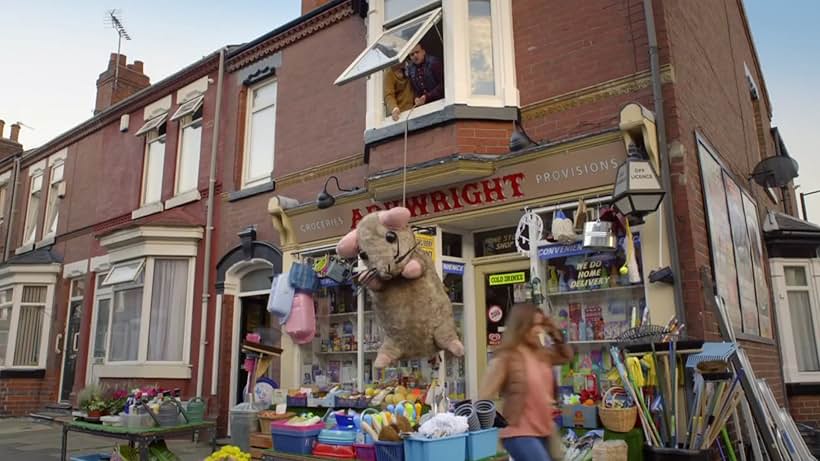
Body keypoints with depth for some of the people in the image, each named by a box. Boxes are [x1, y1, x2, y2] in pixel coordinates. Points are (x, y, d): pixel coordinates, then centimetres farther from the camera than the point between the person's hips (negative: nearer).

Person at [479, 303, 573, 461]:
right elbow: (483, 400, -14)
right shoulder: (505, 358, -14)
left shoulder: (542, 355, 8)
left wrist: (556, 334, 10)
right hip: (519, 434, -8)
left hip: (542, 432, 8)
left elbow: (567, 356, 26)